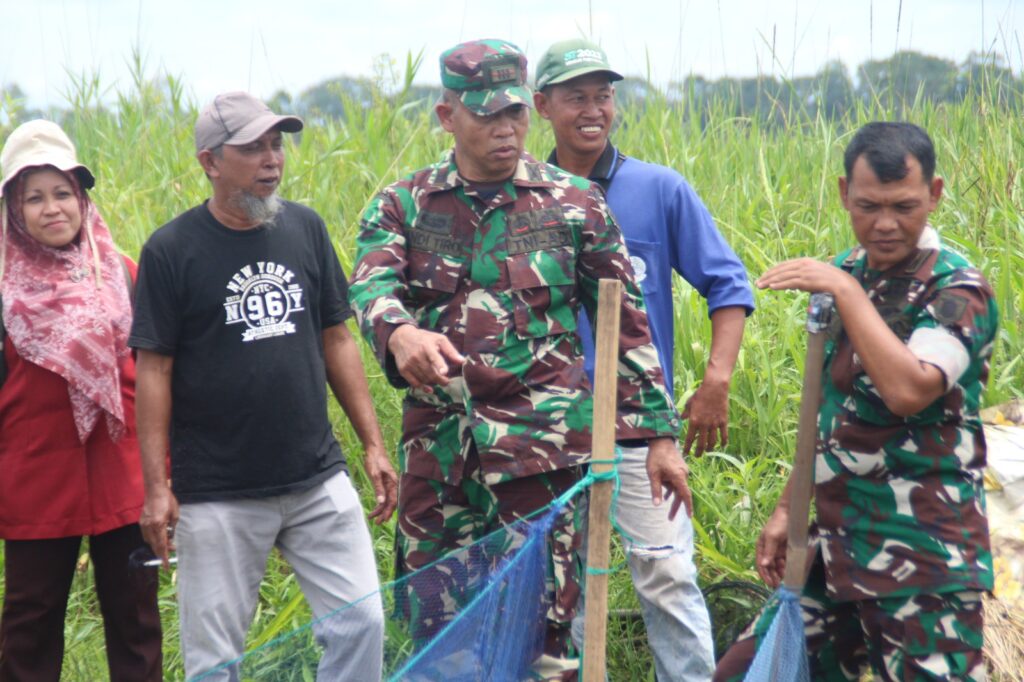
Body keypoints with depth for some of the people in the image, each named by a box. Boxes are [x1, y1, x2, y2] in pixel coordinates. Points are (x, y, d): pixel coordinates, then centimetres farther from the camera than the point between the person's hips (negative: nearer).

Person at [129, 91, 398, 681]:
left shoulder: (305, 228, 5)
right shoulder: (171, 251, -6)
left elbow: (336, 339, 11)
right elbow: (154, 370, -5)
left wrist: (374, 444, 8)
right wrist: (157, 486, -9)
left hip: (319, 481, 4)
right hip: (217, 495, -3)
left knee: (361, 623, 2)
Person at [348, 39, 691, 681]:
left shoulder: (574, 204, 2)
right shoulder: (403, 206, 5)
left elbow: (628, 325, 5)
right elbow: (369, 287, -14)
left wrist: (660, 432, 1)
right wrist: (400, 332, -37)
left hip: (543, 440, -2)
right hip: (438, 439, 2)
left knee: (543, 616, 0)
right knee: (433, 615, 11)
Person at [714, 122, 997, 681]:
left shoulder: (957, 289, -11)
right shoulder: (844, 274, 9)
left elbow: (907, 391, -30)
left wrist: (845, 291, -24)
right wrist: (787, 509, 16)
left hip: (922, 564, -7)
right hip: (837, 548, 7)